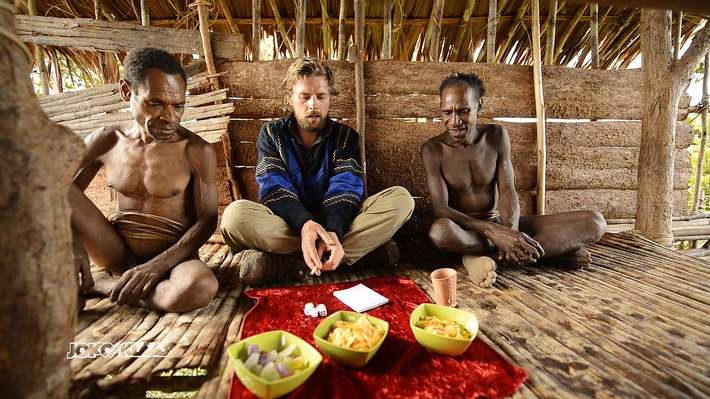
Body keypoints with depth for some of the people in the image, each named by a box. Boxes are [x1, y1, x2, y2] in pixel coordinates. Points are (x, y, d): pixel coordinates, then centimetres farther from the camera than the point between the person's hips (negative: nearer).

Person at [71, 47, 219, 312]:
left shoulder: (197, 151, -11)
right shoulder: (105, 141, 0)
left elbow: (207, 220, -12)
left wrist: (156, 266, -22)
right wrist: (70, 241, -16)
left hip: (172, 255, -2)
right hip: (117, 252, 3)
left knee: (201, 287, -38)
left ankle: (100, 285, -10)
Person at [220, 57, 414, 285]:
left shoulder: (345, 137, 5)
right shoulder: (272, 134, 5)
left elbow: (345, 189, -11)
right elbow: (274, 189, -11)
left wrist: (333, 232, -34)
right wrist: (305, 224, -33)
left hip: (337, 224, 1)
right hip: (290, 225, 0)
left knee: (400, 198, -22)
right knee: (235, 215, -30)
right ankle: (361, 249, -30)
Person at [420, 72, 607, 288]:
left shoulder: (496, 136, -1)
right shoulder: (432, 149, -11)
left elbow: (507, 192, -8)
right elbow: (440, 209, -21)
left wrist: (511, 233, -28)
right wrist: (492, 231, -34)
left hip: (499, 223, 3)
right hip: (464, 229, -3)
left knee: (594, 222, -10)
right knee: (439, 231, -42)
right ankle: (554, 247, -24)